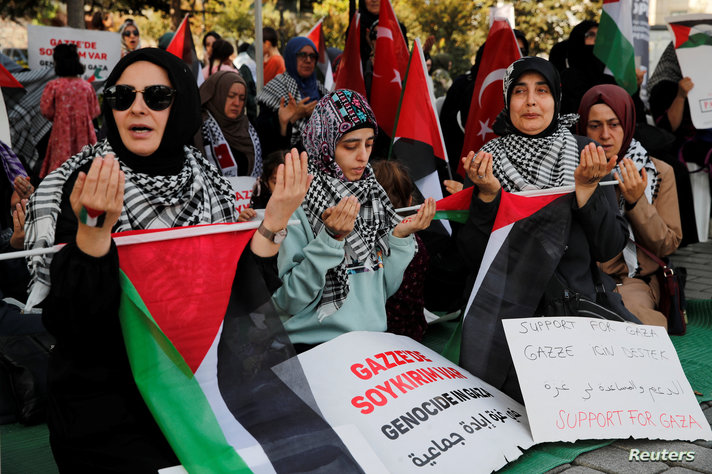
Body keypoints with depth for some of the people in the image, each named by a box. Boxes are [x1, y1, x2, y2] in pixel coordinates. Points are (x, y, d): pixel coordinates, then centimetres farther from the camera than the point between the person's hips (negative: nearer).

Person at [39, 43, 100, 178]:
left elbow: (46, 110, -4)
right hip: (83, 132, 2)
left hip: (62, 131, -2)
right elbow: (94, 112, 4)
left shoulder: (53, 86, -9)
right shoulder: (87, 86, 0)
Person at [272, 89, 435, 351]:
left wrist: (400, 237, 0)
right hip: (313, 346, -5)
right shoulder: (298, 203, -8)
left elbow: (383, 290, 12)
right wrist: (331, 239, -19)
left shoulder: (372, 196, 8)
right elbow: (287, 301, -13)